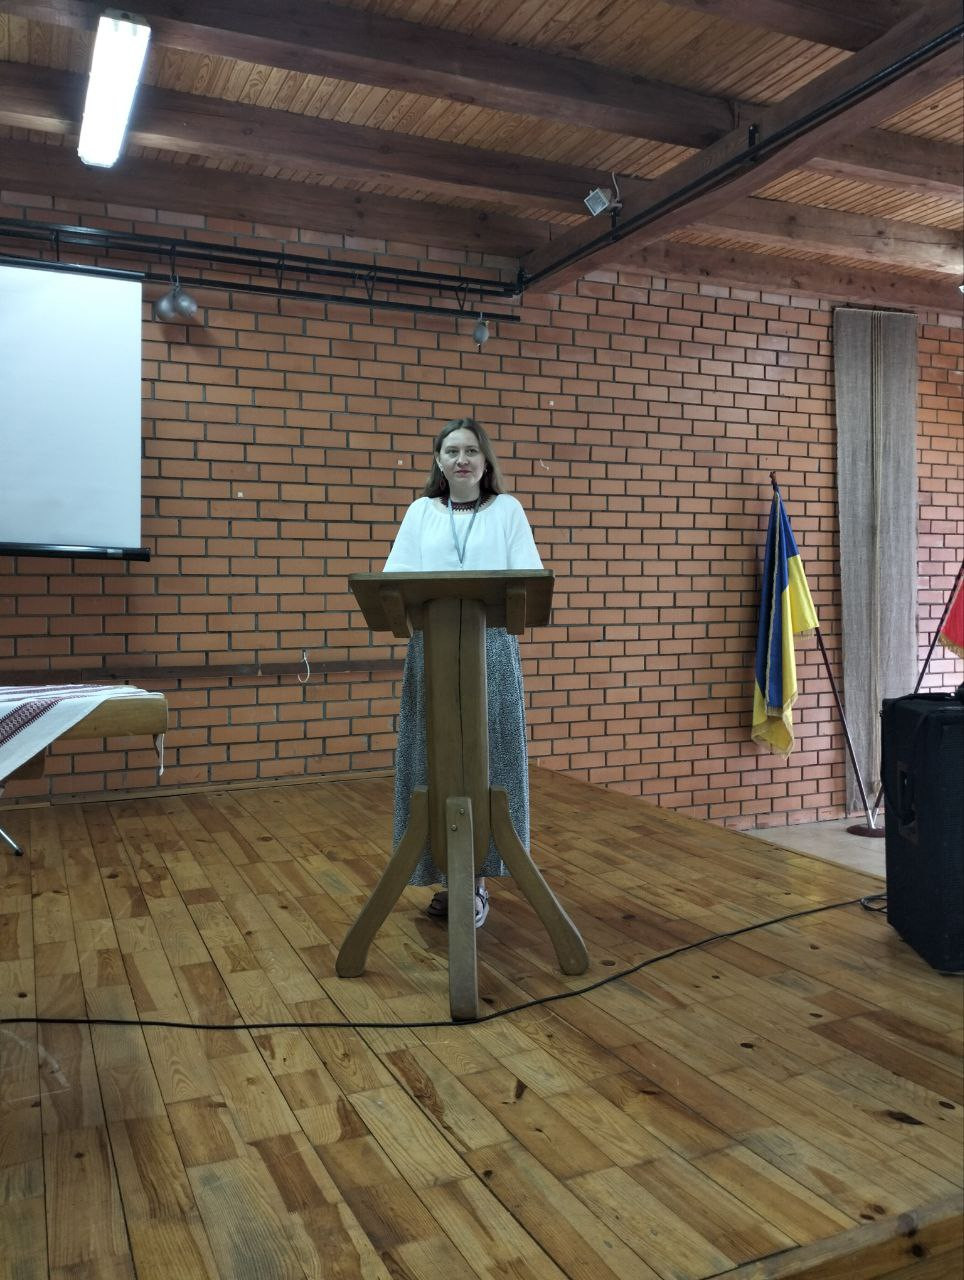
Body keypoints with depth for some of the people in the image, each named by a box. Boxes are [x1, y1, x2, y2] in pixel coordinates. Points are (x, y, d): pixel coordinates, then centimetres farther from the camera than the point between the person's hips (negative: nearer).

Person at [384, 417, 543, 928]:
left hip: (492, 650, -1)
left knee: (487, 764, 0)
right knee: (434, 764, 2)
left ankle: (477, 881, 10)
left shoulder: (507, 509, 8)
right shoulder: (420, 512, 12)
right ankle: (444, 874, 15)